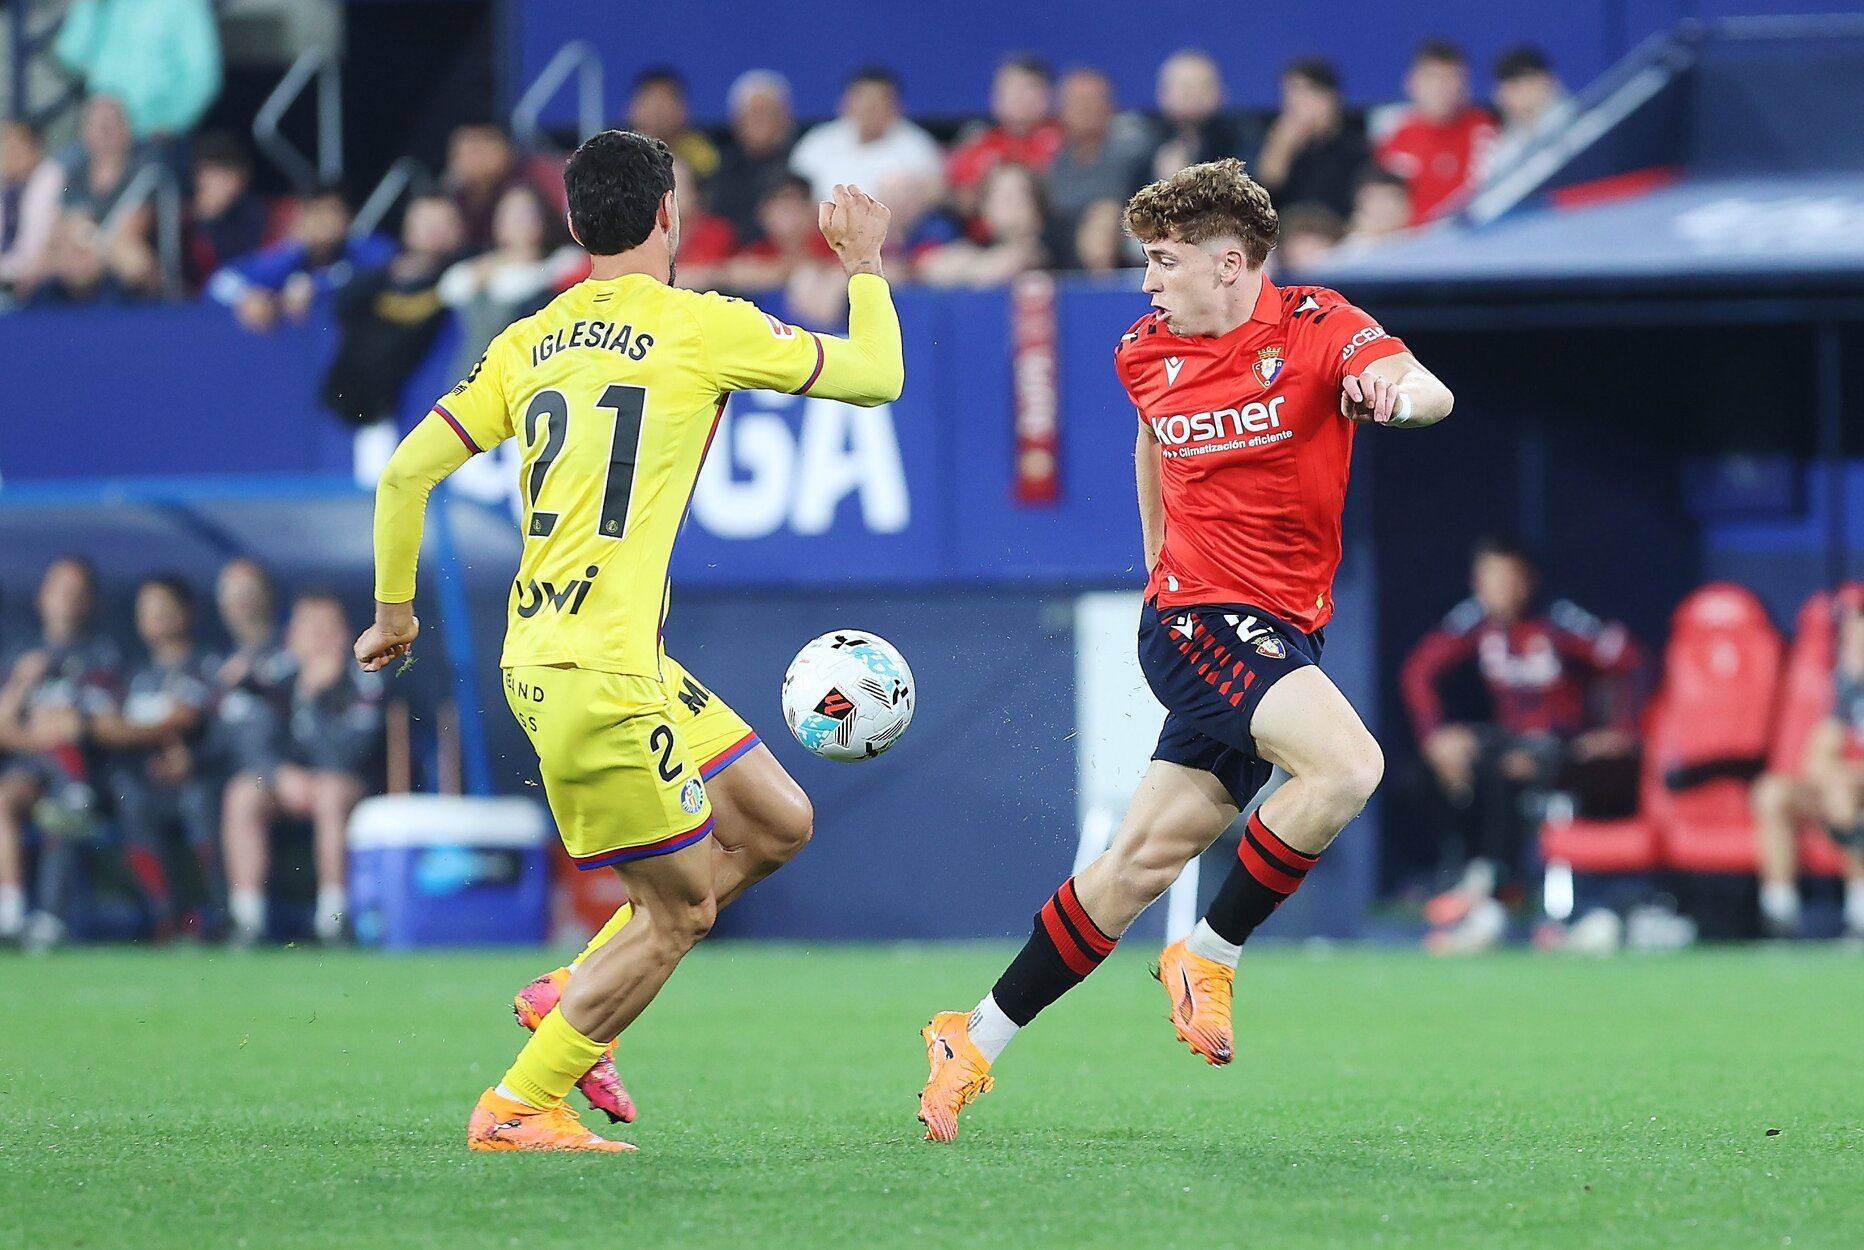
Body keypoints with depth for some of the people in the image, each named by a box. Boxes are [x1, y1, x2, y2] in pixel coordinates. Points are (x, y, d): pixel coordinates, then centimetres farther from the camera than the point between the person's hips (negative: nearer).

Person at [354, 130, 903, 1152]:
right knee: (681, 907, 2)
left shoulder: (529, 342, 12)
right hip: (597, 673, -8)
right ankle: (518, 1107, 7)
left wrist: (393, 610, 22)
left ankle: (573, 994, 21)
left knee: (776, 823, 16)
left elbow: (405, 472, 9)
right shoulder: (700, 326, -5)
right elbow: (875, 377, 4)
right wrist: (864, 267, 22)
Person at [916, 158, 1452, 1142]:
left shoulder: (1313, 327, -5)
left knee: (1147, 857, 2)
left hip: (1281, 634, 1)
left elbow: (1430, 393, -25)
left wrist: (1399, 389, -48)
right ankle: (1209, 957, -12)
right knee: (1346, 765, -28)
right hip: (1198, 616, -1)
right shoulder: (1145, 352, 4)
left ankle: (976, 1040, 14)